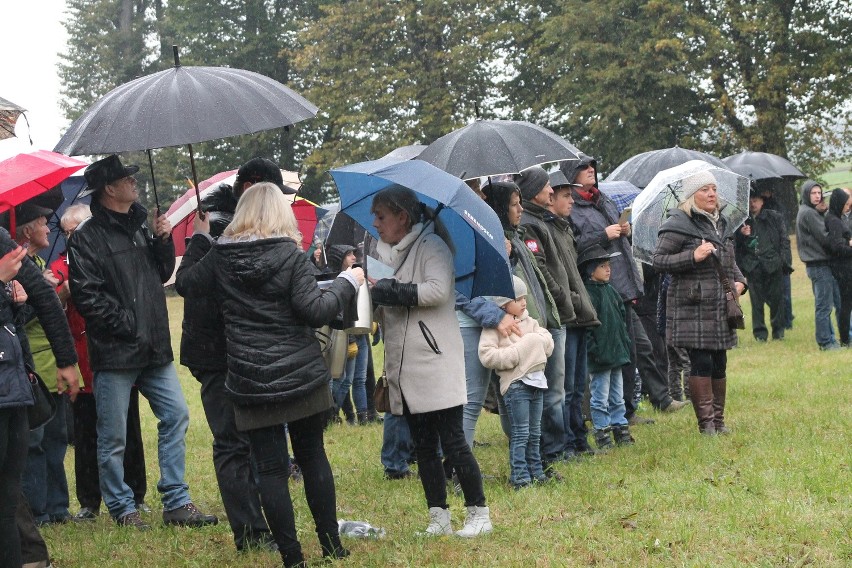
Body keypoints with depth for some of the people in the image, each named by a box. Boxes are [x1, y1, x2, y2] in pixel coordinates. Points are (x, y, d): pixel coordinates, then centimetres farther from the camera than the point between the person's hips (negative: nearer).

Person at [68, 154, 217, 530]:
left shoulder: (139, 225, 13)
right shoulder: (88, 237, -10)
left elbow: (162, 274, 20)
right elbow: (87, 296, -15)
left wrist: (164, 242, 3)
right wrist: (126, 324, -17)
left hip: (153, 347, 7)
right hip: (115, 353, -7)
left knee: (175, 416, 6)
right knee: (113, 436, 1)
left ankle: (176, 503, 13)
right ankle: (122, 508, 14)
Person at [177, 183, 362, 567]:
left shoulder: (219, 257, -1)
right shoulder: (291, 255, -8)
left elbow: (185, 284, 13)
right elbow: (315, 311, -14)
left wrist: (198, 239, 24)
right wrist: (347, 283, 1)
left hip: (250, 383, 1)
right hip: (302, 377, 0)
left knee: (270, 469, 3)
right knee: (313, 457, 14)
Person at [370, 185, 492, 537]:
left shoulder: (430, 245, -8)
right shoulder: (384, 252, 14)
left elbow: (437, 290, -23)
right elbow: (383, 309, 22)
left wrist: (386, 290, -18)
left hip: (435, 362, -8)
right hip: (404, 367, 8)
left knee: (452, 442, -5)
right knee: (423, 446, 10)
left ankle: (479, 514, 5)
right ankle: (439, 517, 16)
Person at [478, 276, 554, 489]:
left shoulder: (529, 322, 14)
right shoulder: (495, 325, -9)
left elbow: (548, 344, 13)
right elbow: (487, 355, -19)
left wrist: (533, 341, -9)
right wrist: (519, 351, -15)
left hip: (536, 380, 7)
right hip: (515, 383, -7)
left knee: (534, 433, 13)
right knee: (521, 433, -7)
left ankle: (535, 472, 22)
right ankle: (519, 476, -2)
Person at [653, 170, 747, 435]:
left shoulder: (720, 223, 16)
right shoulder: (679, 224, -7)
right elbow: (659, 261, -12)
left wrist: (739, 281, 9)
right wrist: (693, 257, -22)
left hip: (720, 307, 7)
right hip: (692, 306, -7)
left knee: (719, 363, 9)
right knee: (701, 363, -7)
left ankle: (718, 419, 18)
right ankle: (706, 422, -1)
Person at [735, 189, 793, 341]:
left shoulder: (774, 218, 8)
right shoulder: (742, 221, 10)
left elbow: (784, 241, 7)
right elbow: (737, 246, 11)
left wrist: (784, 261, -2)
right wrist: (743, 236, -9)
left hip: (773, 265, -1)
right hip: (753, 267, 1)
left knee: (776, 299, 0)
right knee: (756, 301, 1)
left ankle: (778, 330, 12)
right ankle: (759, 332, 6)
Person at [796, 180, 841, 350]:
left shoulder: (811, 212, 17)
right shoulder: (808, 213, -14)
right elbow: (824, 237, -16)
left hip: (816, 264, 10)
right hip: (819, 264, -10)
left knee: (824, 304, 14)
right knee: (824, 305, -6)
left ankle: (827, 338, 19)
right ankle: (826, 342, -3)